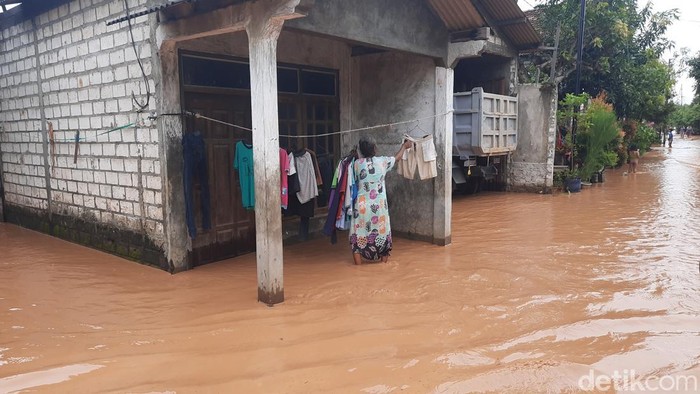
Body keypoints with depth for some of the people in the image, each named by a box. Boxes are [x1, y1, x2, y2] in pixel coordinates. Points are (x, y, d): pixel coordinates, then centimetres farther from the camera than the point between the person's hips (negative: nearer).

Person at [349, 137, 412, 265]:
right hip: (379, 204, 1)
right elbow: (397, 157, 18)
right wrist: (404, 146, 36)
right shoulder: (382, 161, -2)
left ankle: (358, 262, 7)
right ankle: (384, 259, 23)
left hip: (362, 205, -1)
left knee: (359, 232, 8)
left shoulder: (357, 163, -4)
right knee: (381, 230, 16)